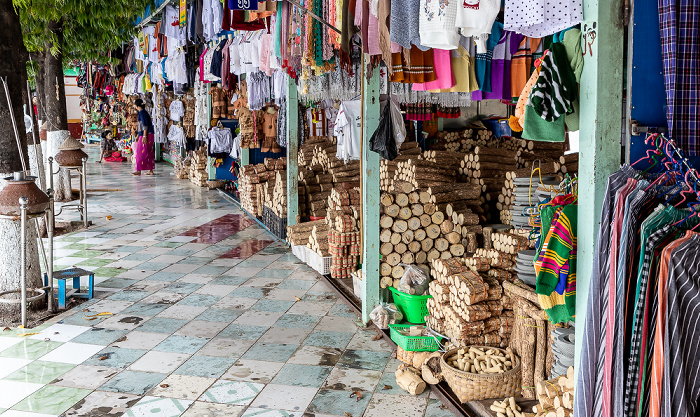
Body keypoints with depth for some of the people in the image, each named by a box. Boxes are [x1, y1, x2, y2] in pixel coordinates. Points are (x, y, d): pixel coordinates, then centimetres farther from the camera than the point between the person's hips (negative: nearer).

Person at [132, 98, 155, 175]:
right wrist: (137, 136, 32)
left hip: (146, 134, -9)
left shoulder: (142, 112, -9)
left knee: (141, 152, -7)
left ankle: (138, 170, -6)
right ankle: (150, 170, 10)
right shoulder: (143, 112, 21)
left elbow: (145, 125, -18)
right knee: (149, 153, 9)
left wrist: (144, 136, -22)